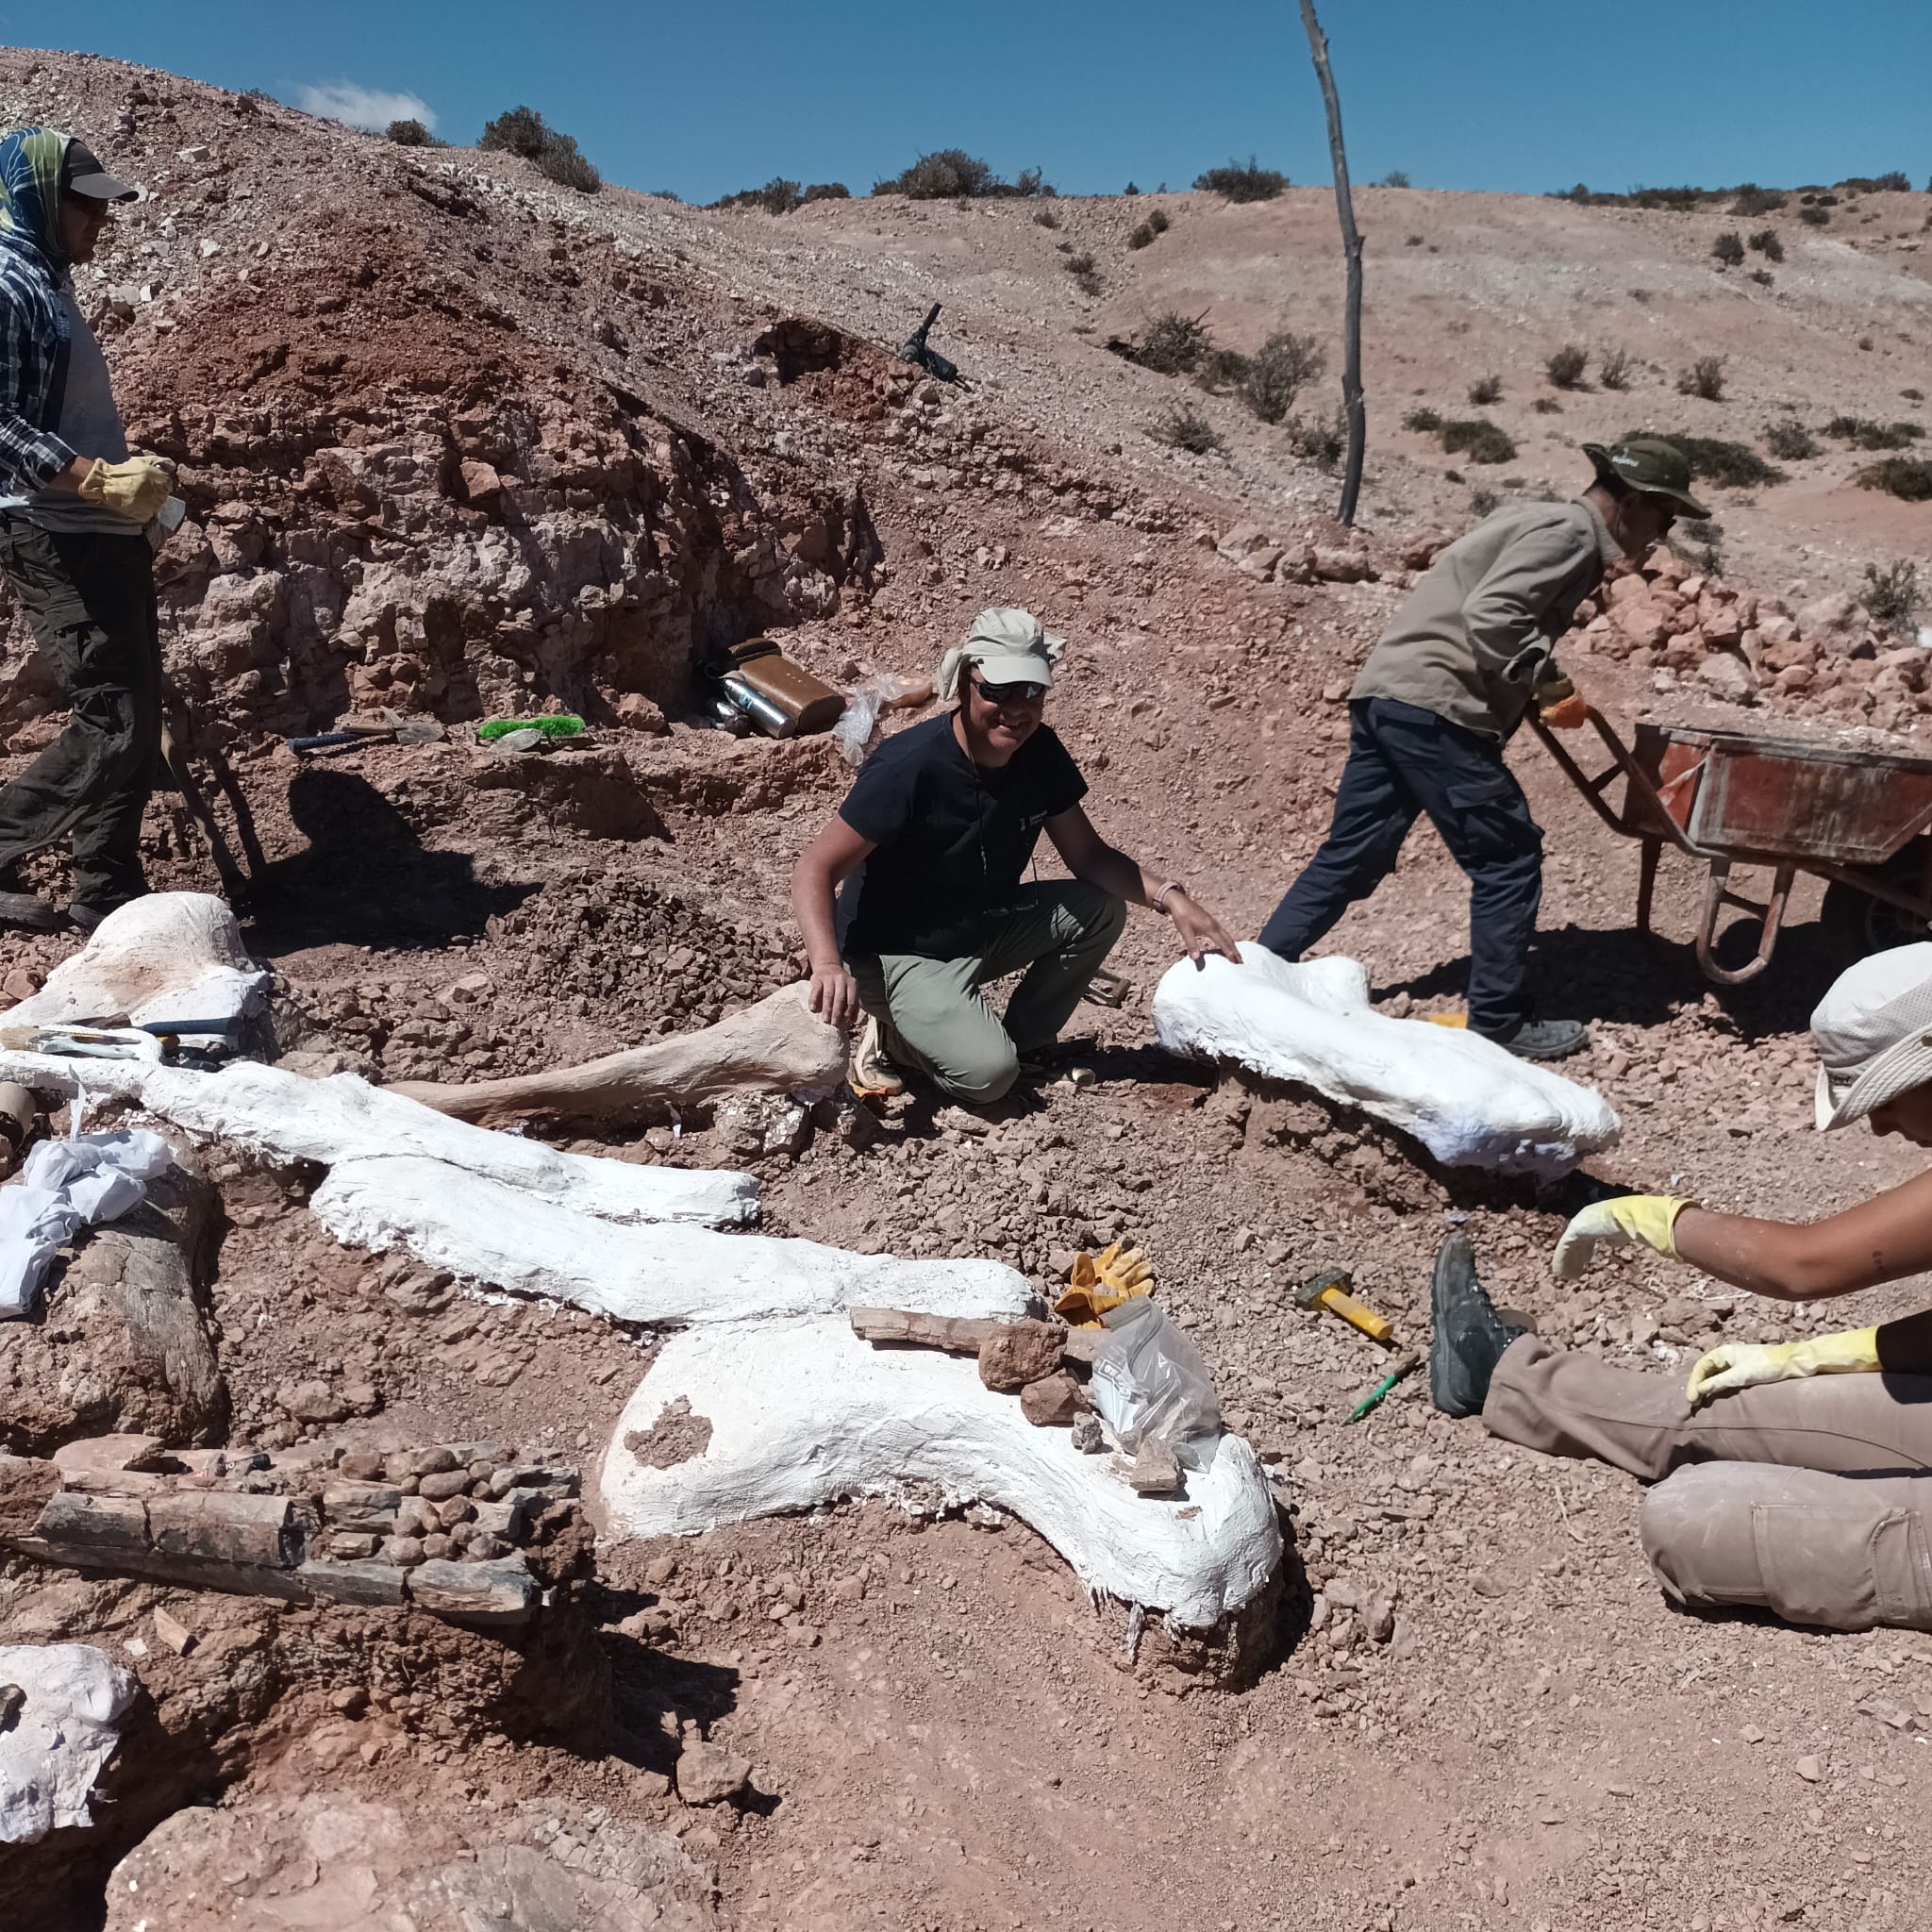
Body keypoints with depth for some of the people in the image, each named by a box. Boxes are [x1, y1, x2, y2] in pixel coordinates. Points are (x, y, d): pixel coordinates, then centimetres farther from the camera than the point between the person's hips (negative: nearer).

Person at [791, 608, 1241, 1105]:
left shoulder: (1039, 752, -7)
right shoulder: (910, 766, -27)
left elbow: (1088, 856, 1)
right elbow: (814, 869, -25)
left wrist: (1170, 897, -17)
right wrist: (827, 964, -43)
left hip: (982, 929, 7)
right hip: (897, 954, -7)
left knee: (1102, 910, -9)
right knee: (986, 1072, -28)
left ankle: (1023, 1043, 6)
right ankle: (893, 1035, 3)